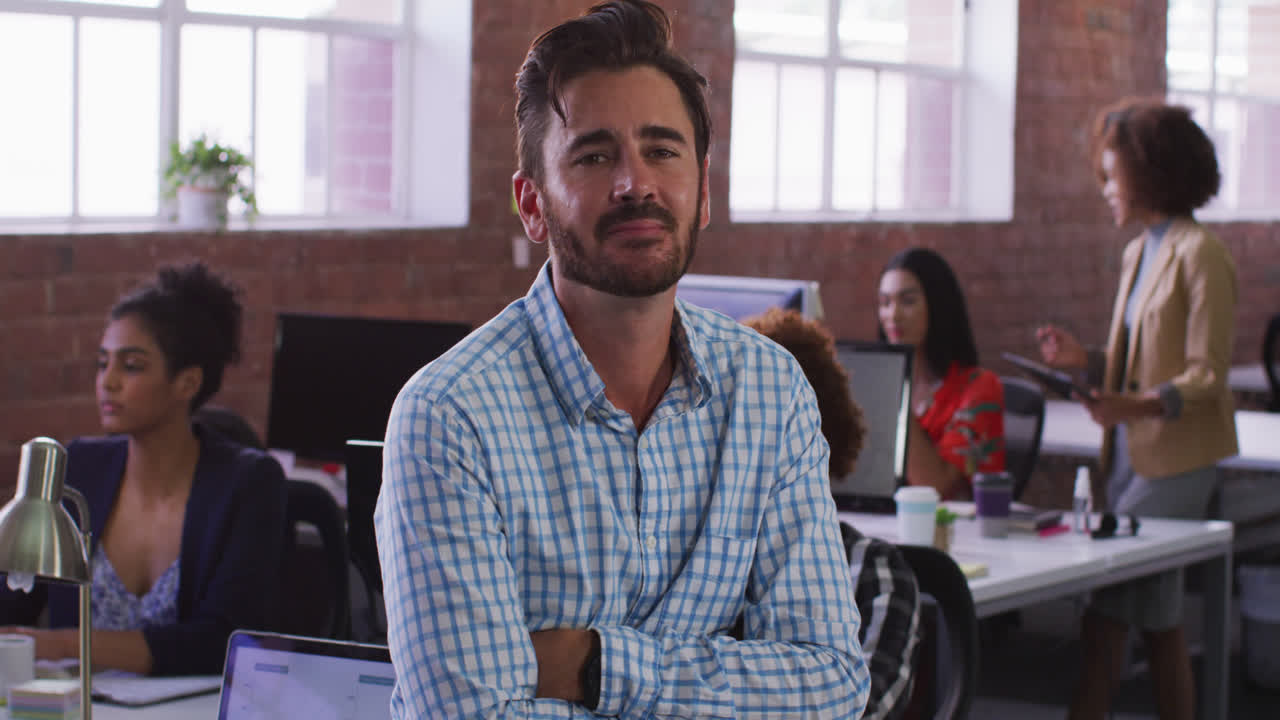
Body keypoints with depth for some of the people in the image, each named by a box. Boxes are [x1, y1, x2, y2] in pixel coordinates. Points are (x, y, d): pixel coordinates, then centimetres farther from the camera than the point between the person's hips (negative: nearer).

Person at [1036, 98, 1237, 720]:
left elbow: (1207, 374, -16)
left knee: (1106, 612, -10)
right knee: (1157, 616, 10)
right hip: (1134, 454, 9)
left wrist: (1143, 405, -31)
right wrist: (1086, 361, 4)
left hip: (1176, 459, -8)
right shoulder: (1138, 253, 15)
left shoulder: (1200, 255, -12)